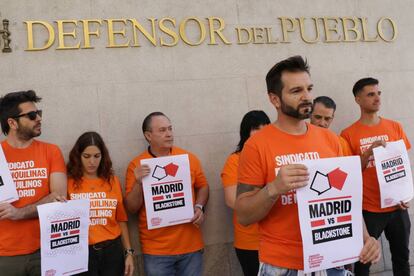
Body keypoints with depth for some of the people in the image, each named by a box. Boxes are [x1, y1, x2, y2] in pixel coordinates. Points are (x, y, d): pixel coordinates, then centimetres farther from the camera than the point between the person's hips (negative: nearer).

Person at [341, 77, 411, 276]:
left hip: (397, 206, 4)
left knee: (402, 255, 14)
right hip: (367, 209, -3)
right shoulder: (349, 134, -6)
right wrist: (369, 152, -19)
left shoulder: (395, 127, 5)